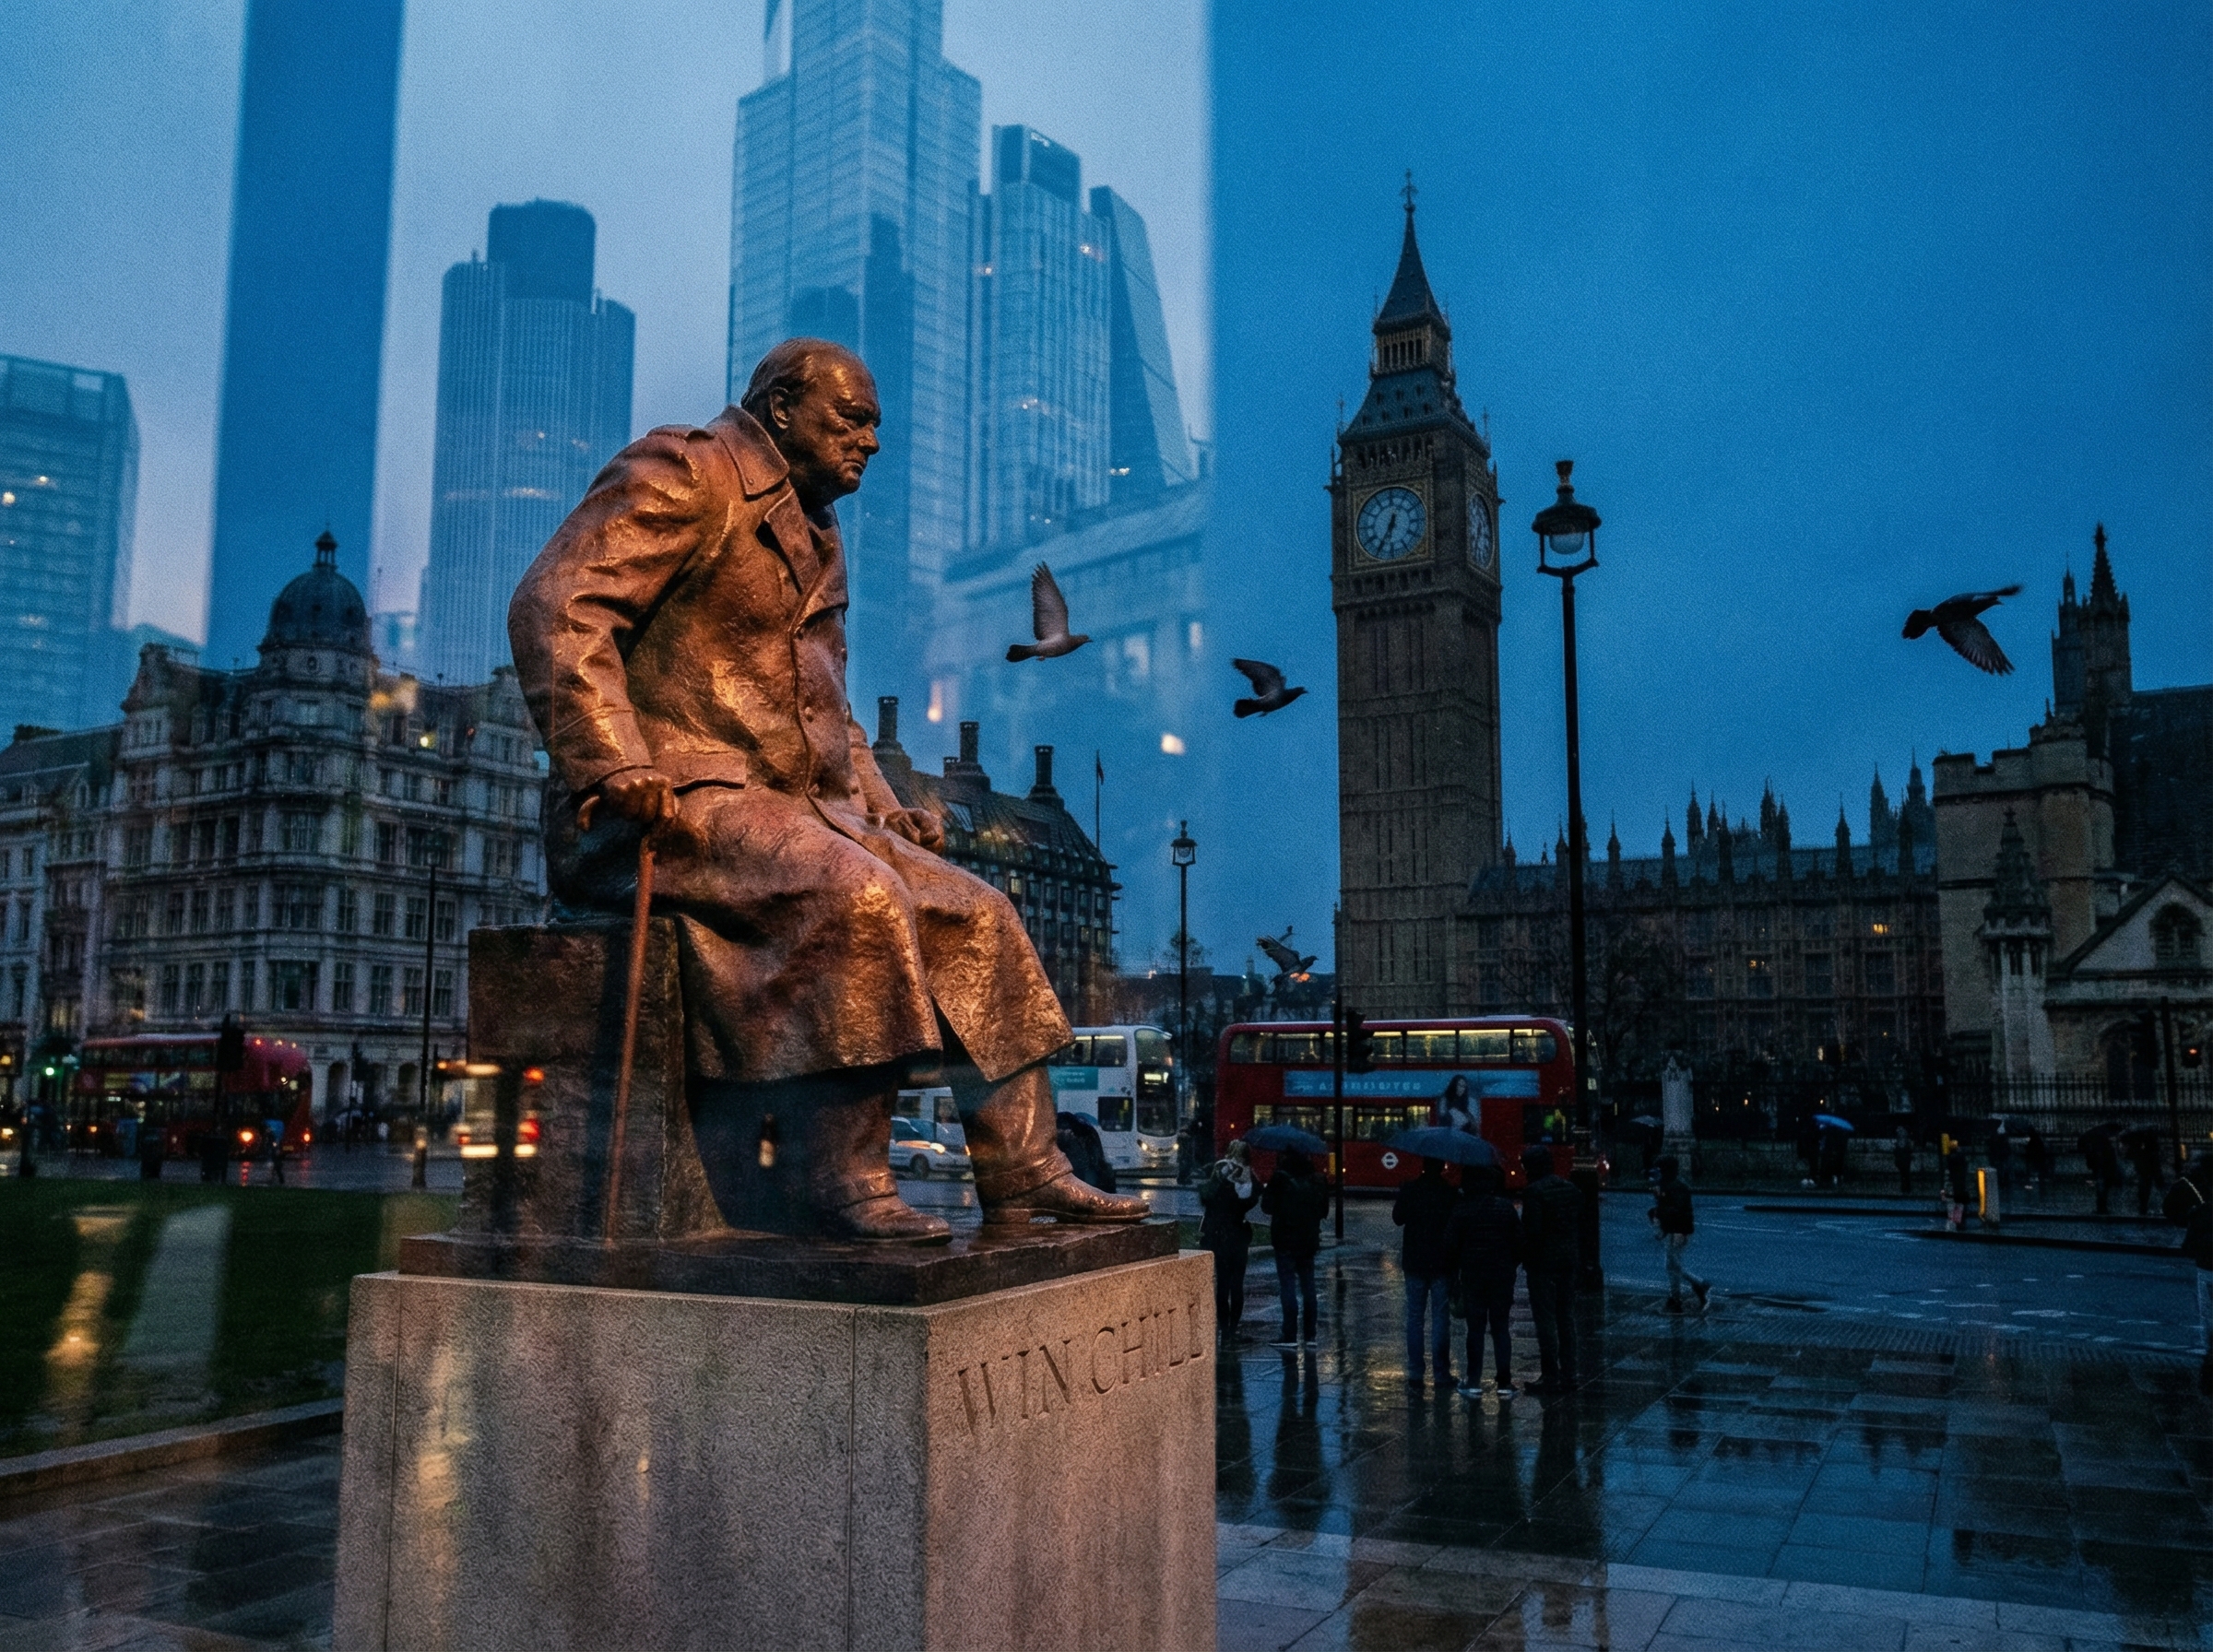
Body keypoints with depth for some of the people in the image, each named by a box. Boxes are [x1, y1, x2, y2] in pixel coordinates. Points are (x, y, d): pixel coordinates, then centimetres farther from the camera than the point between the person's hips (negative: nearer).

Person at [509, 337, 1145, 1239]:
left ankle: (1023, 1174, -1)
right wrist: (615, 765, -27)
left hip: (793, 807, 9)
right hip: (673, 803, -9)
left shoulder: (815, 536, 25)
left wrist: (883, 807, 15)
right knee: (855, 895, -33)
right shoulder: (682, 473, -3)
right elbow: (555, 604, -16)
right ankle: (841, 1180, -26)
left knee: (975, 916, -2)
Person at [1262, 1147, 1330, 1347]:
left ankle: (1290, 1336, -5)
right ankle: (1310, 1334, 14)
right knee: (1308, 1287, 12)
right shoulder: (1317, 1182, 5)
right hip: (1309, 1241, 5)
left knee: (1288, 1286, -3)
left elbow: (1267, 1205, -10)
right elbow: (1324, 1211, 12)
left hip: (1286, 1241, -5)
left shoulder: (1280, 1180, -12)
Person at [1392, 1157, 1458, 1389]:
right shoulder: (1451, 1193, -9)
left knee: (1415, 1317, 8)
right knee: (1440, 1317, 4)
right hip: (1442, 1263, -1)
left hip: (1414, 1262, 1)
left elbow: (1398, 1218, 3)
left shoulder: (1409, 1189, -6)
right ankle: (1441, 1373, 5)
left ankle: (1415, 1374, 7)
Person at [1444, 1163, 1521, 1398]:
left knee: (1475, 1328, 6)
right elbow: (1519, 1241, 0)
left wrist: (1453, 1269, 11)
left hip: (1472, 1276, -1)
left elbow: (1450, 1246, -4)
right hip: (1503, 1276, 1)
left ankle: (1473, 1381, 7)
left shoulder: (1461, 1210, -6)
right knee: (1501, 1328, 6)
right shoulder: (1506, 1207, -3)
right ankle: (1505, 1383, 4)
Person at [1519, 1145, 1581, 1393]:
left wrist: (1526, 1258, -7)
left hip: (1543, 1263, -7)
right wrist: (1578, 1257, 16)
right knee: (1566, 1319, 13)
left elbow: (1531, 1231, -19)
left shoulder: (1533, 1192, -14)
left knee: (1545, 1320, -3)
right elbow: (1581, 1226, 12)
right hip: (1568, 1261, 7)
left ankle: (1550, 1377, -2)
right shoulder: (1572, 1189, 10)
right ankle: (1568, 1375, 16)